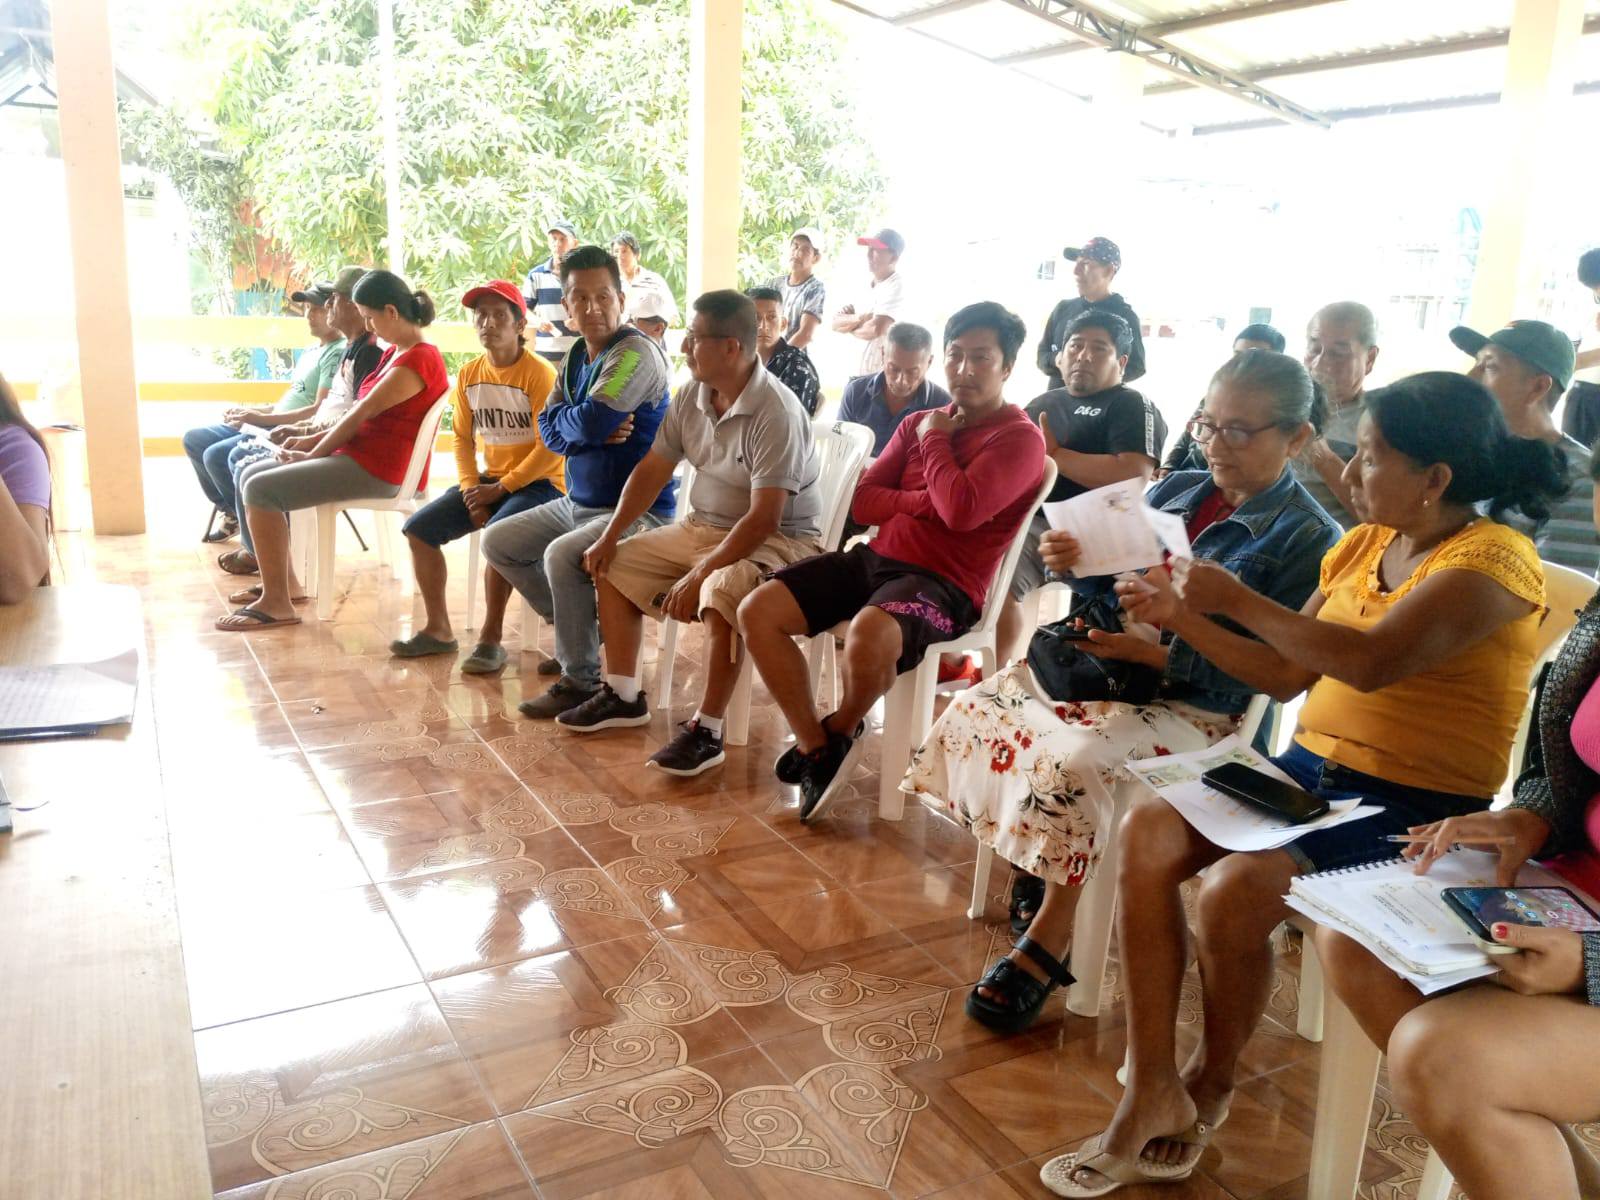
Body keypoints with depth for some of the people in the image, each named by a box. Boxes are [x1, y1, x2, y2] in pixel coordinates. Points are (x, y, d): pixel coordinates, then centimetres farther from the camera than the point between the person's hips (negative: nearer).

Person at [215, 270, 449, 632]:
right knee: (251, 476, 9)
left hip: (378, 470, -10)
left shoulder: (418, 360, -17)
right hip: (356, 454, 10)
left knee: (261, 490, -18)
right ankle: (283, 580, 15)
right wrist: (311, 442, 6)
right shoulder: (395, 353, 16)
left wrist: (312, 455, -6)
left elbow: (360, 415, -15)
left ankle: (277, 604, -12)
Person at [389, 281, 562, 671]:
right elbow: (462, 438, 10)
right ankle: (438, 629, 6)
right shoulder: (469, 375, 5)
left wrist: (500, 488, -18)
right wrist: (470, 489, -6)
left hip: (540, 483, -7)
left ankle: (491, 639, -20)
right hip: (490, 479, 7)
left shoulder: (539, 373, -15)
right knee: (418, 528, -4)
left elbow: (551, 449, -18)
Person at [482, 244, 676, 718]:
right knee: (498, 542, 13)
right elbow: (549, 429, 3)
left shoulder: (636, 353, -17)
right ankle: (576, 629, 22)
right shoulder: (576, 356, 10)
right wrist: (592, 430, -17)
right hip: (577, 502, 10)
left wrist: (568, 421, -5)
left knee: (561, 554, -32)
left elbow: (592, 420, -28)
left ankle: (580, 680, -15)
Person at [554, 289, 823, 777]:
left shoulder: (776, 414, -26)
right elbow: (653, 469, 8)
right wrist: (610, 536, 1)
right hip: (704, 527, 9)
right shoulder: (690, 397, -2)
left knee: (720, 594, -37)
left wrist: (698, 574, -28)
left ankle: (707, 730, -22)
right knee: (614, 566, 7)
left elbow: (763, 519, -30)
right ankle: (622, 696, 15)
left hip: (779, 539, -9)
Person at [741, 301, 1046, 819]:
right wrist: (928, 500, -9)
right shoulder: (919, 423, 17)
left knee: (869, 632, -39)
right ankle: (817, 750, -1)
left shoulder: (1020, 438, -4)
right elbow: (864, 501, 8)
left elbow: (963, 510, -21)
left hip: (944, 582, -7)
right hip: (876, 557, 7)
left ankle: (841, 730, -4)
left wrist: (935, 439, -5)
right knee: (757, 612, -9)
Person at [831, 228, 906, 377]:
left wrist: (850, 326, -4)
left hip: (883, 373, -8)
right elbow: (836, 323, 7)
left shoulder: (896, 286, -12)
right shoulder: (868, 286, 13)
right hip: (861, 370, 8)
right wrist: (859, 318, -14)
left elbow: (876, 329, -25)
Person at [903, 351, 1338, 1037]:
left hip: (1197, 708, -7)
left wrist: (1152, 653, -24)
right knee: (976, 709, -5)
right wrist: (1074, 562, -9)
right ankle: (1038, 867, 12)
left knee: (1078, 763, -33)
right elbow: (1112, 585, 15)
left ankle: (1046, 943, -13)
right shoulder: (1176, 491, 10)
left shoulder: (1307, 538, -9)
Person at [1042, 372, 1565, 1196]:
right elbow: (1286, 674, 15)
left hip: (1415, 810, -7)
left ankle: (1210, 1082, 2)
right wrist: (1185, 618, 5)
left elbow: (1372, 662, -28)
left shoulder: (1492, 559, -12)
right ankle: (1151, 1094, -11)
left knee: (1232, 889, -29)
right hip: (1308, 770, 7)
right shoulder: (1361, 545, 11)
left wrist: (1236, 598, -21)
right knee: (1146, 831, -17)